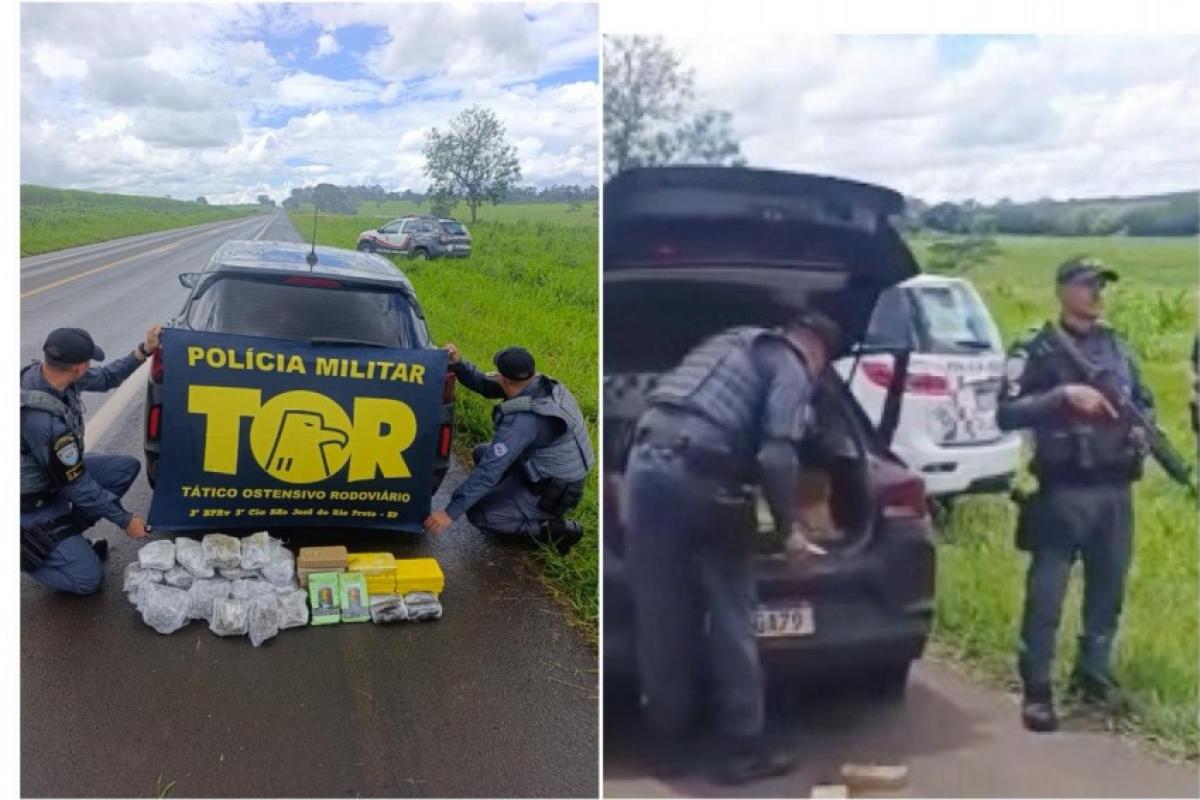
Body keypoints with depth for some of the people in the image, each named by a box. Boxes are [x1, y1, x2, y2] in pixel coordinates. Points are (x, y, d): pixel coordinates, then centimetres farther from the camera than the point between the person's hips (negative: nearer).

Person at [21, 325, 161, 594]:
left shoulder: (40, 372, -14)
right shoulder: (46, 421, -37)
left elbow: (105, 378, 6)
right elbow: (76, 485, -25)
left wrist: (145, 350, -3)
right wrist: (125, 520, -14)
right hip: (33, 503, -8)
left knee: (127, 467, 4)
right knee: (88, 579, -10)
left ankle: (66, 530, 11)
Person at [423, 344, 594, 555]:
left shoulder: (523, 419, -31)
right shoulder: (542, 385, -6)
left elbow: (490, 470, -30)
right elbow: (485, 384, 5)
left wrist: (451, 512, -26)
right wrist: (458, 364, -10)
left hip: (552, 493, -9)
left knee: (478, 514, -3)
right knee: (483, 453, 17)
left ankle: (552, 530, -7)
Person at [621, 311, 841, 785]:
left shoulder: (728, 344, 29)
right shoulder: (792, 367, 6)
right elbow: (777, 457, -9)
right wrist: (786, 526, 5)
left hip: (645, 464, 7)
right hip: (700, 476, -6)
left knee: (660, 622, 13)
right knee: (730, 622, 8)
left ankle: (668, 746, 24)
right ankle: (743, 751, 17)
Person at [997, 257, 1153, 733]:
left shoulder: (1117, 348, 13)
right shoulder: (1036, 351, -5)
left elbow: (1145, 403, 23)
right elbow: (1006, 414, -14)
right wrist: (1063, 395, -22)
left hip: (1115, 492, 6)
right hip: (1061, 494, -5)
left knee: (1108, 590, 15)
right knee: (1046, 595, -2)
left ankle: (1093, 675, 31)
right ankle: (1037, 691, 8)